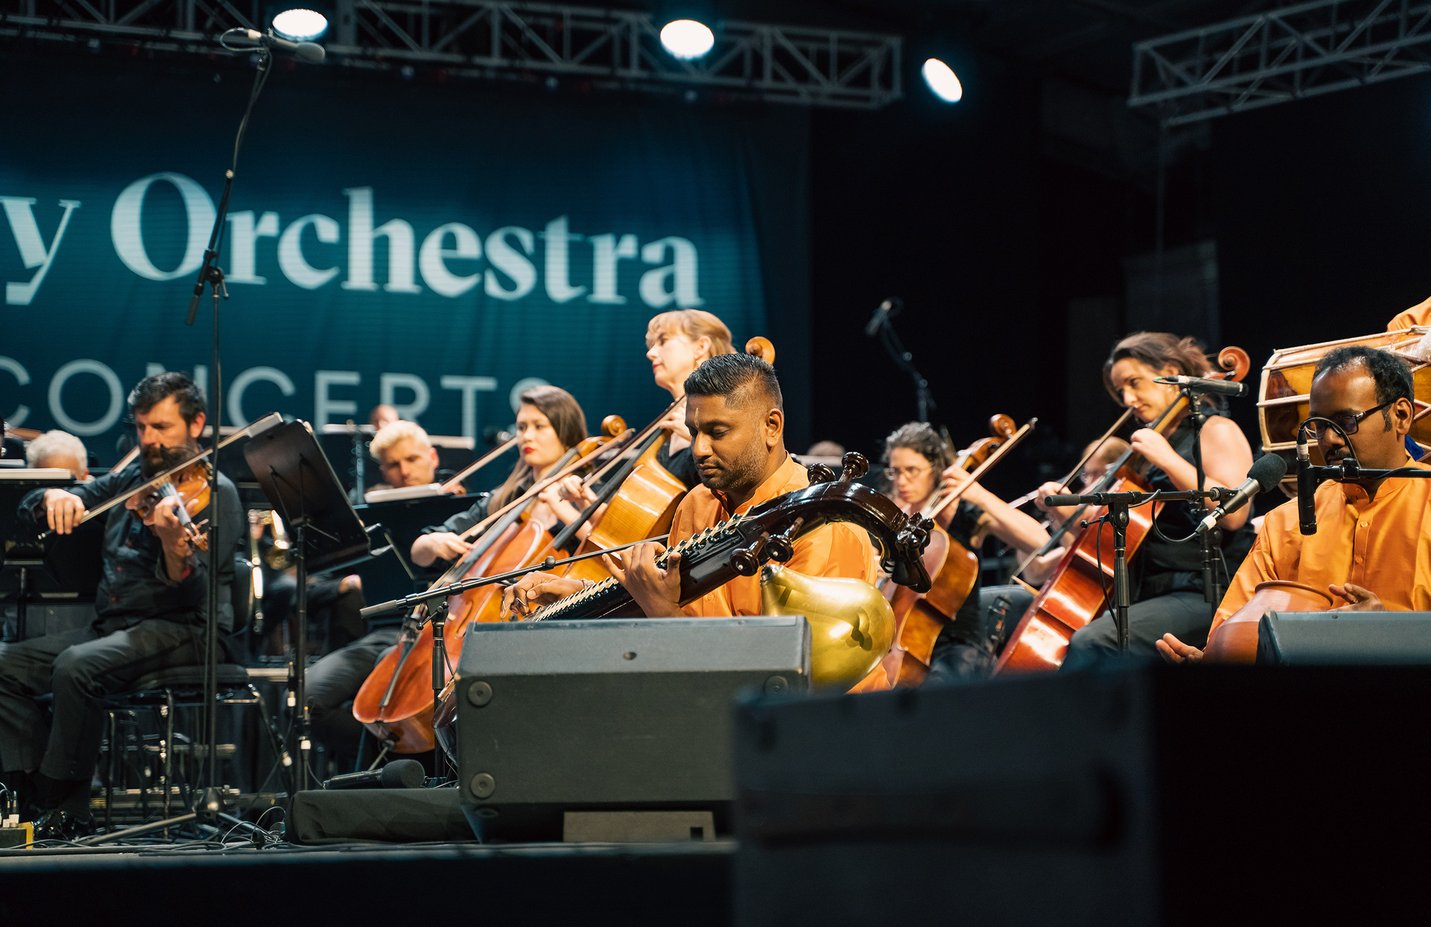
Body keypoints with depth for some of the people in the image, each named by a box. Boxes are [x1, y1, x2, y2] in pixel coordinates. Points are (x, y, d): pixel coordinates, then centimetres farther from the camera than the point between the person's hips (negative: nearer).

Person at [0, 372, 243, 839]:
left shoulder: (212, 492, -4)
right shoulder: (129, 481, 16)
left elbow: (193, 595, -17)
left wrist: (173, 542, -38)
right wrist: (54, 498, -10)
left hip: (182, 630, -8)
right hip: (111, 626, 8)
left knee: (76, 667, -33)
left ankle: (69, 811, -20)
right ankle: (45, 796, -10)